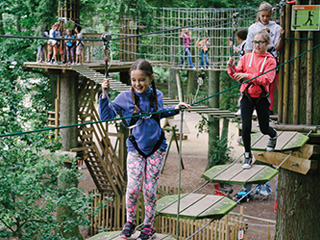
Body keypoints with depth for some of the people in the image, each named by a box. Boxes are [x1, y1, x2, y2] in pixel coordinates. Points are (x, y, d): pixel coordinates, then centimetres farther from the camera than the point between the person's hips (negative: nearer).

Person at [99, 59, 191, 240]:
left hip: (156, 147, 1)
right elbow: (106, 116, -9)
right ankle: (130, 223, 14)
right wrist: (105, 94, -17)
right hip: (135, 148, -1)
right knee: (133, 188, -8)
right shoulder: (125, 97, -6)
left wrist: (175, 109, 12)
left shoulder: (157, 96, 0)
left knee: (150, 190, 2)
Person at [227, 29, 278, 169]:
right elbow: (237, 75, 3)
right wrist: (232, 67, -19)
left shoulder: (270, 60, -5)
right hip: (247, 95, 1)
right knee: (246, 126, -10)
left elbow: (267, 79, -19)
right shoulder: (246, 57, 4)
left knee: (264, 128, 7)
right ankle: (248, 155, 7)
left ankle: (273, 135, 45)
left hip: (261, 97, -1)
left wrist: (248, 76, -30)